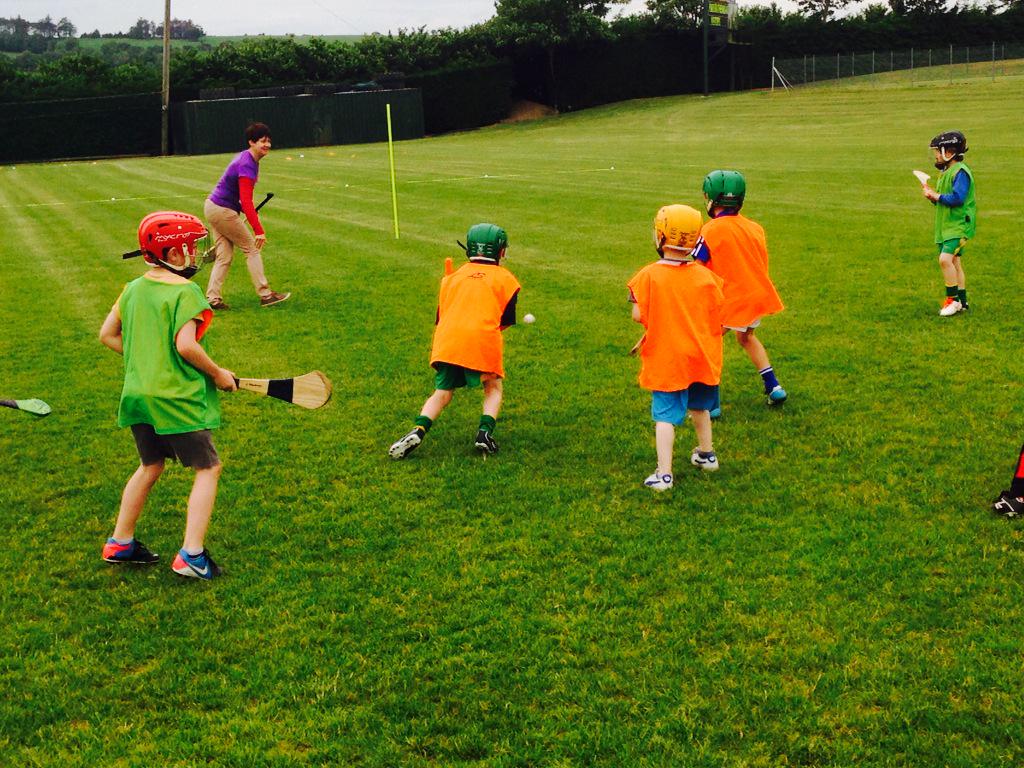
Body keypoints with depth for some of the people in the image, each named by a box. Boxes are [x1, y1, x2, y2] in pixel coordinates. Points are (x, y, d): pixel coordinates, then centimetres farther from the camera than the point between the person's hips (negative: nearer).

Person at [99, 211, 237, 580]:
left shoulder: (134, 288, 8)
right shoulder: (184, 292, -15)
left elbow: (108, 334, 12)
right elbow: (186, 345, -24)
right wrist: (218, 374, -10)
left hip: (137, 393, 8)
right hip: (176, 398, -8)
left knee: (150, 466, 23)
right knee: (208, 468, 3)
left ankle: (120, 543, 30)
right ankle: (191, 555, -4)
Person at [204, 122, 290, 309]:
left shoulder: (246, 158, 9)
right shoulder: (247, 165, -22)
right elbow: (246, 201, -30)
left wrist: (251, 213, 12)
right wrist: (258, 230, -35)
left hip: (213, 208, 9)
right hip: (223, 211, -9)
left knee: (225, 256, 9)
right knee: (252, 248, 0)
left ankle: (212, 298, 6)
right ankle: (265, 295, 4)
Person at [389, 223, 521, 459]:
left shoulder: (453, 277, 23)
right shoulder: (504, 278, 13)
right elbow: (505, 321, 14)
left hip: (447, 341, 3)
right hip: (483, 340, -3)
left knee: (442, 393, 10)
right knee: (493, 388, 17)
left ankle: (418, 430, -12)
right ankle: (485, 431, -4)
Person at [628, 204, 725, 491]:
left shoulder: (649, 276, -14)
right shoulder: (707, 276, -6)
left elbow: (638, 316, -14)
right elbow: (720, 318, -2)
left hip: (665, 361, -3)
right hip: (702, 358, 4)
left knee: (665, 416, -1)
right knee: (699, 406, 25)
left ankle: (664, 474, -7)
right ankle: (706, 454, 42)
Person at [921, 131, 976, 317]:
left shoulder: (960, 172, -14)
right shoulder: (946, 172, 17)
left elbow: (957, 198, -25)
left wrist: (936, 196, -15)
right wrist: (931, 194, 3)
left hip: (958, 225, -10)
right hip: (946, 226, 10)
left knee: (945, 259, -21)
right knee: (954, 263, 12)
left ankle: (952, 299, -12)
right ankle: (962, 302, 20)